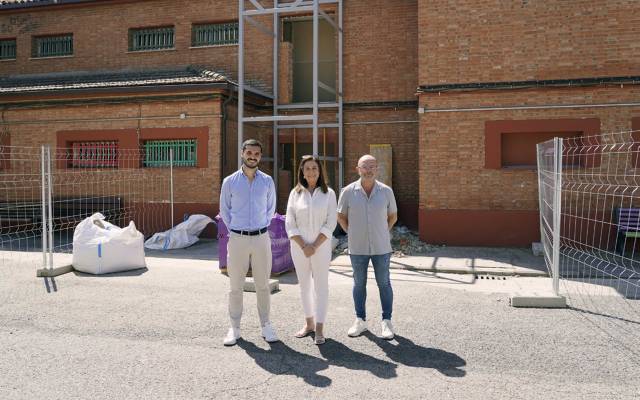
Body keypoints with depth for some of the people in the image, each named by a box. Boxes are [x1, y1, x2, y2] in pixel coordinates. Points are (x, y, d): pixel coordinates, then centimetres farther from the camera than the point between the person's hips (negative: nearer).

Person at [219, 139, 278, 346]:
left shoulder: (267, 181, 4)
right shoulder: (230, 181, 1)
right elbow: (224, 210, 10)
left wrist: (263, 227, 9)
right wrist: (233, 230, 5)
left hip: (261, 238, 1)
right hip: (237, 238, -1)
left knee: (263, 285, 7)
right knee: (236, 287, 5)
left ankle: (266, 326, 18)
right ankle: (234, 328, 16)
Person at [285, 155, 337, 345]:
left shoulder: (328, 193, -1)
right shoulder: (295, 193, 2)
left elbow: (330, 224, -6)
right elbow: (290, 225, -1)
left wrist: (314, 246, -12)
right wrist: (303, 246, -10)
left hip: (321, 246, -2)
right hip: (299, 247, 2)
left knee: (321, 285, 1)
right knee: (304, 285, 11)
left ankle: (319, 329, 7)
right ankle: (309, 324, 24)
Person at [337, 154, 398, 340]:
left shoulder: (386, 191, -4)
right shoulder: (348, 191, -6)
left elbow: (393, 216, 9)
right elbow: (341, 216, 6)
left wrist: (382, 233, 5)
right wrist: (352, 233, 3)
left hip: (381, 247, 0)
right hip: (358, 248, 0)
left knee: (384, 284, 7)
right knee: (359, 284, 11)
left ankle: (387, 322, 19)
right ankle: (360, 321, 24)